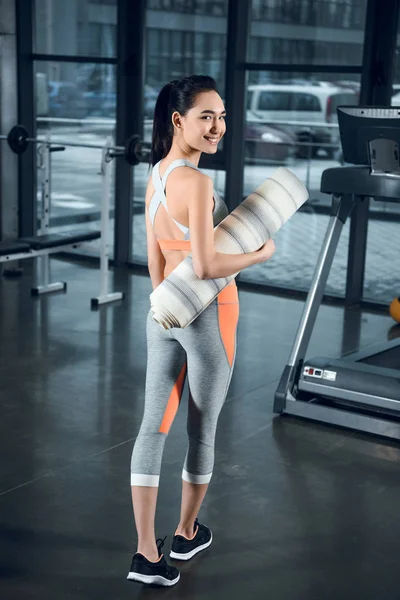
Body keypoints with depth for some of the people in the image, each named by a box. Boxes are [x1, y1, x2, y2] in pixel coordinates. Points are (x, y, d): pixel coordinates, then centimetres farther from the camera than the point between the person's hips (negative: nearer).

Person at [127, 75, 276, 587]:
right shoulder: (195, 181, -21)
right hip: (208, 315, -7)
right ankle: (186, 535, 32)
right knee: (202, 429, 13)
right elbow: (206, 266, -24)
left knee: (154, 426, 7)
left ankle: (147, 553, 11)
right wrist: (261, 254, -10)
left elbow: (155, 263, 10)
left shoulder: (155, 177, 5)